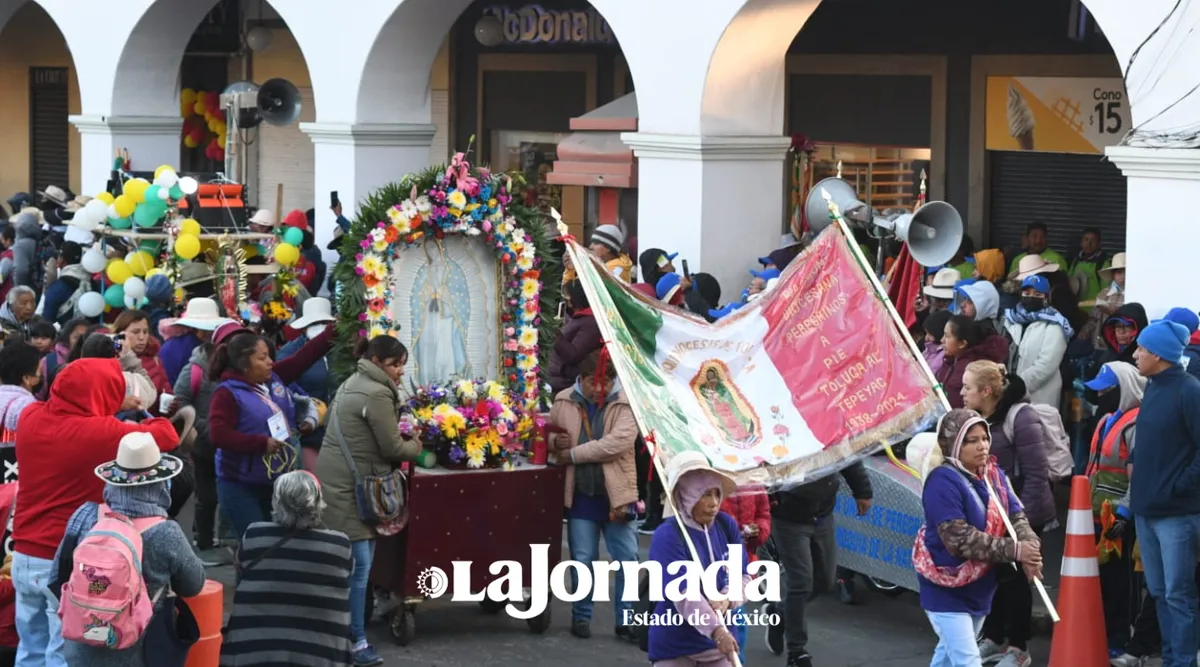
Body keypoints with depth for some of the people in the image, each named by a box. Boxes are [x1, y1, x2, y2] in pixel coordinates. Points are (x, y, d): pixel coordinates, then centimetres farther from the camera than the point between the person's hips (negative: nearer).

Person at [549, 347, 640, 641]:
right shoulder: (563, 402, 2)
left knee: (627, 559, 0)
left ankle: (626, 620, 10)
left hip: (616, 495, -2)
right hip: (581, 496, 2)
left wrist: (573, 454, -21)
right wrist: (554, 442, -9)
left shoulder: (624, 404, -9)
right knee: (583, 560, 6)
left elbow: (618, 442, -23)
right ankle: (581, 616, 19)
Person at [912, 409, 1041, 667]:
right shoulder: (943, 482, -24)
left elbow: (1016, 515, -3)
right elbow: (960, 539, -29)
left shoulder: (994, 475, 2)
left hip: (979, 587, 8)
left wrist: (1030, 547, -26)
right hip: (947, 588, -8)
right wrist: (1014, 550, -30)